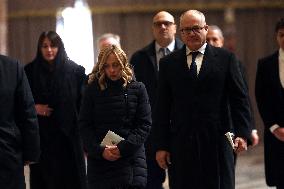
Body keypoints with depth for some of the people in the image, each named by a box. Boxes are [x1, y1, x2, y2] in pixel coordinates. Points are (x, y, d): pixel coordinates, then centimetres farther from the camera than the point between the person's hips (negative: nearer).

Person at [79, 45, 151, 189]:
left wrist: (123, 148, -12)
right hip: (99, 160, 1)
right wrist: (100, 150, -10)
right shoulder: (92, 90, 6)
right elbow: (84, 125, 4)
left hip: (131, 158, -1)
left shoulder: (137, 89, 5)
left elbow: (144, 124, 0)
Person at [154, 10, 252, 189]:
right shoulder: (168, 63, 9)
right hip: (180, 146, 1)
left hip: (216, 143, -1)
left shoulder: (226, 58, 6)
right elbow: (162, 107, 8)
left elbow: (240, 99, 3)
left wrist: (242, 134, -8)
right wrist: (161, 146, 2)